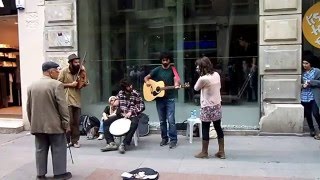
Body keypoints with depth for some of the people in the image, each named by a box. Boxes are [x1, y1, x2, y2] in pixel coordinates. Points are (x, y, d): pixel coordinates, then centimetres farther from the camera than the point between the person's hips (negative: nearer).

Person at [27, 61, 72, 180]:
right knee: (58, 149, 5)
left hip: (37, 125, 6)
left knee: (40, 150, 12)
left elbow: (28, 107, 13)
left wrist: (32, 122, 20)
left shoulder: (31, 86, 9)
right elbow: (62, 106, -14)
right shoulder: (56, 85, -12)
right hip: (54, 124, -6)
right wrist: (66, 122, -7)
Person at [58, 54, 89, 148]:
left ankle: (75, 140, 16)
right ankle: (67, 140, 10)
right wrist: (70, 84, -14)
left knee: (76, 122, 6)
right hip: (67, 100, -4)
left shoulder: (80, 70, 7)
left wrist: (85, 83, -6)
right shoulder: (64, 71, -6)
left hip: (77, 100, 4)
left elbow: (83, 83, 17)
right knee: (69, 121, -4)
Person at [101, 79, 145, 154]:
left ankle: (123, 144, -34)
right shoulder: (120, 93, 6)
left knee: (134, 125, -38)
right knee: (106, 122, -11)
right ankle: (111, 143, -17)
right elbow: (115, 103, 19)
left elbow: (142, 106, -8)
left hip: (133, 116, -4)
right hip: (121, 115, 5)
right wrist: (115, 103, -7)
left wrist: (131, 112, -18)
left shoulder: (136, 94, -5)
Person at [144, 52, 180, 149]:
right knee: (162, 120, 10)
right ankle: (164, 138, 22)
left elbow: (176, 79, -11)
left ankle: (173, 140, 0)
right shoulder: (157, 70, 5)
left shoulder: (172, 69, 1)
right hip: (159, 98, 3)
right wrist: (147, 82, -13)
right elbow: (146, 77, 10)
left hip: (170, 98, -2)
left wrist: (177, 85, -34)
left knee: (171, 120, -8)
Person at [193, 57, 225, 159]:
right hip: (217, 105, 7)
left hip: (207, 107, -7)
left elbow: (196, 88, -3)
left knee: (205, 130, 5)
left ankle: (204, 152, 16)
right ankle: (221, 152, 19)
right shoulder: (216, 75, 2)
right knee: (218, 128, 13)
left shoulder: (203, 78, -20)